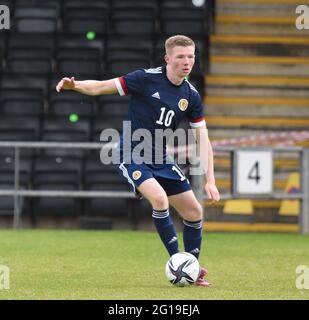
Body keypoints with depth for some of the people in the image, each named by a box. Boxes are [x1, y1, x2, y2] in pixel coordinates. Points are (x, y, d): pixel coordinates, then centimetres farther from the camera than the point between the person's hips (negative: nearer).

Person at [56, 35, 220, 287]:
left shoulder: (191, 96, -1)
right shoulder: (147, 79, -16)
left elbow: (203, 140, 1)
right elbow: (101, 87, -12)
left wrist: (210, 181, -6)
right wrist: (74, 85, -32)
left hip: (160, 159, 6)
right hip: (132, 155, -6)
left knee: (194, 212, 4)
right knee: (160, 198, -30)